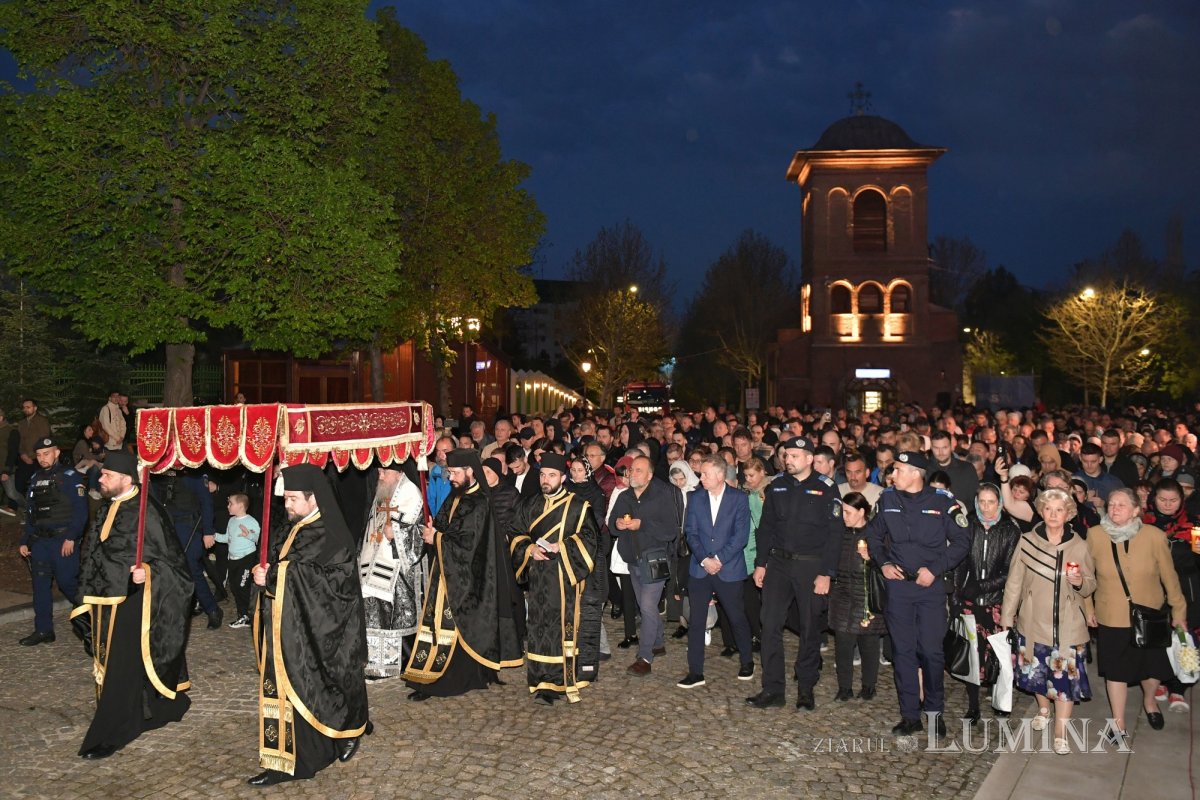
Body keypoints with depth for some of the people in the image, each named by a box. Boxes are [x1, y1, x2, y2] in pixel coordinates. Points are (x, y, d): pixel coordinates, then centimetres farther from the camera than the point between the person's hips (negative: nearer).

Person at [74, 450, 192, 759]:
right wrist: (93, 591, 22)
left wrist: (147, 571, -32)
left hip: (133, 600, -9)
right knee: (111, 660, 17)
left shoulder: (146, 511, -18)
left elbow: (168, 556, -15)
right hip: (109, 598, 9)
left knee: (123, 664, -4)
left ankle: (110, 734, 4)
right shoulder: (110, 508, 8)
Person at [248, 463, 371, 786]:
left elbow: (324, 581, -22)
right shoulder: (294, 531, 10)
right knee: (284, 687, 10)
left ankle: (348, 732, 26)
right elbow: (276, 564, 14)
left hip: (318, 632, -8)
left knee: (316, 684, 4)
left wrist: (274, 577, -21)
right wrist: (265, 571, -10)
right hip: (289, 629, 8)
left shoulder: (332, 537, -15)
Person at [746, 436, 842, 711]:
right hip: (778, 563, 3)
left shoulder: (826, 488, -6)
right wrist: (760, 562, 6)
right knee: (770, 625, -1)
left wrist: (827, 572, -13)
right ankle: (772, 689, 7)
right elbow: (766, 526, 12)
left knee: (810, 628, 8)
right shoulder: (777, 486, 7)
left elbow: (834, 533, -8)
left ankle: (805, 689, 22)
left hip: (811, 565, -3)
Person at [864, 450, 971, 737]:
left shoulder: (943, 502, -7)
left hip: (931, 585, -3)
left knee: (931, 650, 0)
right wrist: (883, 563, 2)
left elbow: (962, 541, -3)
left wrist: (935, 569, -11)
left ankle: (935, 711, 20)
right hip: (898, 584, 3)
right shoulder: (887, 499, 3)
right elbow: (873, 535, 16)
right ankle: (910, 715, 15)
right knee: (903, 650, 6)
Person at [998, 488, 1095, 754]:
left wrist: (1080, 582, -17)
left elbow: (1090, 586, 7)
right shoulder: (1027, 542, -5)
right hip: (1034, 621, 1)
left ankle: (1061, 731, 9)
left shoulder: (1079, 546, -2)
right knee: (1036, 670, 13)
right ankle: (1043, 710, 41)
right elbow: (1014, 582, -1)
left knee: (1066, 673, -4)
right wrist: (1006, 618, -1)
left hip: (1068, 625, -1)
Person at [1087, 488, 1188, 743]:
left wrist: (1179, 611, 5)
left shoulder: (1154, 536, -15)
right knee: (1116, 670, 10)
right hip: (1111, 618, 0)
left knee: (1153, 666, 17)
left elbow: (1169, 576, -3)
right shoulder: (1095, 535, -13)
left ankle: (1149, 701, 49)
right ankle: (1119, 723, 28)